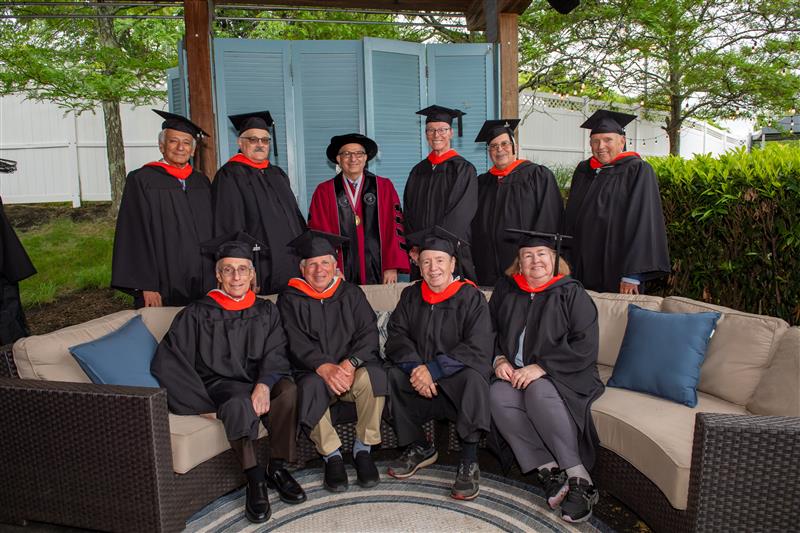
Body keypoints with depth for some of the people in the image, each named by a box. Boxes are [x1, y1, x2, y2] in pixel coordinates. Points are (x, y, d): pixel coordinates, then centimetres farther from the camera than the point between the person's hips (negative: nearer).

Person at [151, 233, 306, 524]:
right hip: (219, 386, -2)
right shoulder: (197, 314, 4)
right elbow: (167, 363, -3)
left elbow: (275, 355, 1)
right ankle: (255, 480, -22)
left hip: (259, 383, 3)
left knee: (288, 390, -31)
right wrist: (207, 403, -14)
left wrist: (264, 384, -22)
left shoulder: (266, 311, 13)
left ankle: (277, 468, -13)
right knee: (240, 404, -37)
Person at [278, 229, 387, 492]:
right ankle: (332, 455, -16)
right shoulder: (290, 300, 6)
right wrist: (324, 367, -27)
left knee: (372, 375, -30)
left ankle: (363, 449, -13)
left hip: (352, 371, 1)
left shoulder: (351, 294, 10)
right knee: (311, 386, -34)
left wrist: (349, 364, -20)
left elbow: (368, 333, -1)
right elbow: (296, 343, -8)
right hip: (313, 373, -1)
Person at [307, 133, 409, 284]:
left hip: (379, 273, 1)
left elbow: (395, 227, 2)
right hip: (341, 276, 0)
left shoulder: (385, 187, 6)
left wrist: (392, 267, -7)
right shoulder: (323, 192, 5)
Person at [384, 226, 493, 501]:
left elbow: (478, 348, -18)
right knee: (390, 376, -21)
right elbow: (397, 335, 0)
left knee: (474, 377, -35)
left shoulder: (471, 297, -8)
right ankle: (419, 448, -1)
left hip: (458, 377, -4)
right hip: (420, 375, 5)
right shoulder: (411, 296, 6)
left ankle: (469, 463, -22)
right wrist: (416, 367, -19)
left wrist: (433, 370, -24)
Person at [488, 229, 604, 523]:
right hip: (515, 374, 4)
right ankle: (550, 470, -22)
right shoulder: (505, 289, 9)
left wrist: (541, 367, -18)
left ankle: (578, 478, -23)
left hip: (563, 377, -3)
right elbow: (490, 330, 17)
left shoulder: (571, 293, -3)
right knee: (498, 396, -27)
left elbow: (585, 347, -11)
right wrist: (499, 359, -2)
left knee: (538, 392, -35)